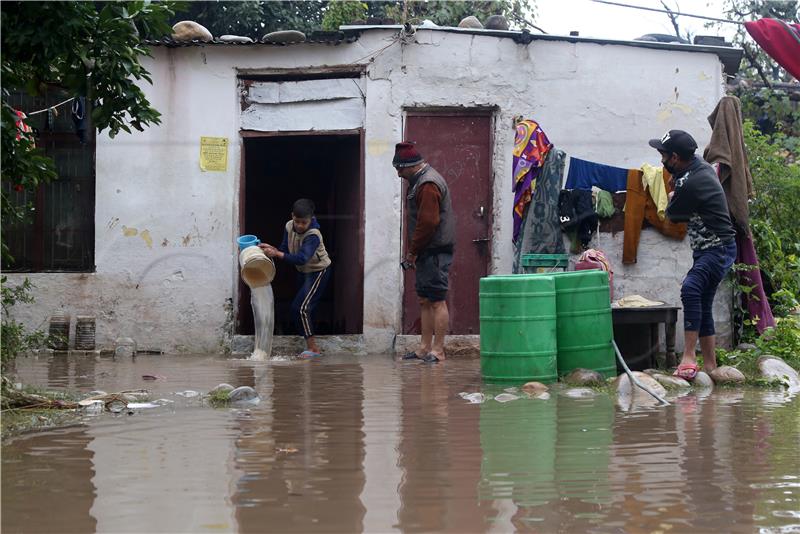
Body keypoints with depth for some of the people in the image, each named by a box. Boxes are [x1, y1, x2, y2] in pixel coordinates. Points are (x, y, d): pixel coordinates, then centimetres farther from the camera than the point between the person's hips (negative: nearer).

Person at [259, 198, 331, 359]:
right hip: (303, 272, 8)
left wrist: (277, 254, -48)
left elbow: (302, 258, -42)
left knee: (301, 307, -17)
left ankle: (312, 348, -13)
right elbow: (285, 250, -3)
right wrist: (272, 249, -24)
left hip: (318, 271, -8)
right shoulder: (289, 227, -8)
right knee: (305, 309, 11)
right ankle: (312, 347, 19)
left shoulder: (313, 235, -31)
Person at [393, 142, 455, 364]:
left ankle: (438, 351, -8)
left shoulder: (428, 185, -16)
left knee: (437, 301, -9)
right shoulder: (420, 181, 19)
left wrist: (413, 251, -14)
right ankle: (425, 347, 19)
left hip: (434, 252, -11)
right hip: (426, 253, 11)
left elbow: (428, 222, -22)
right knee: (424, 300, 14)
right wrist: (413, 251, 16)